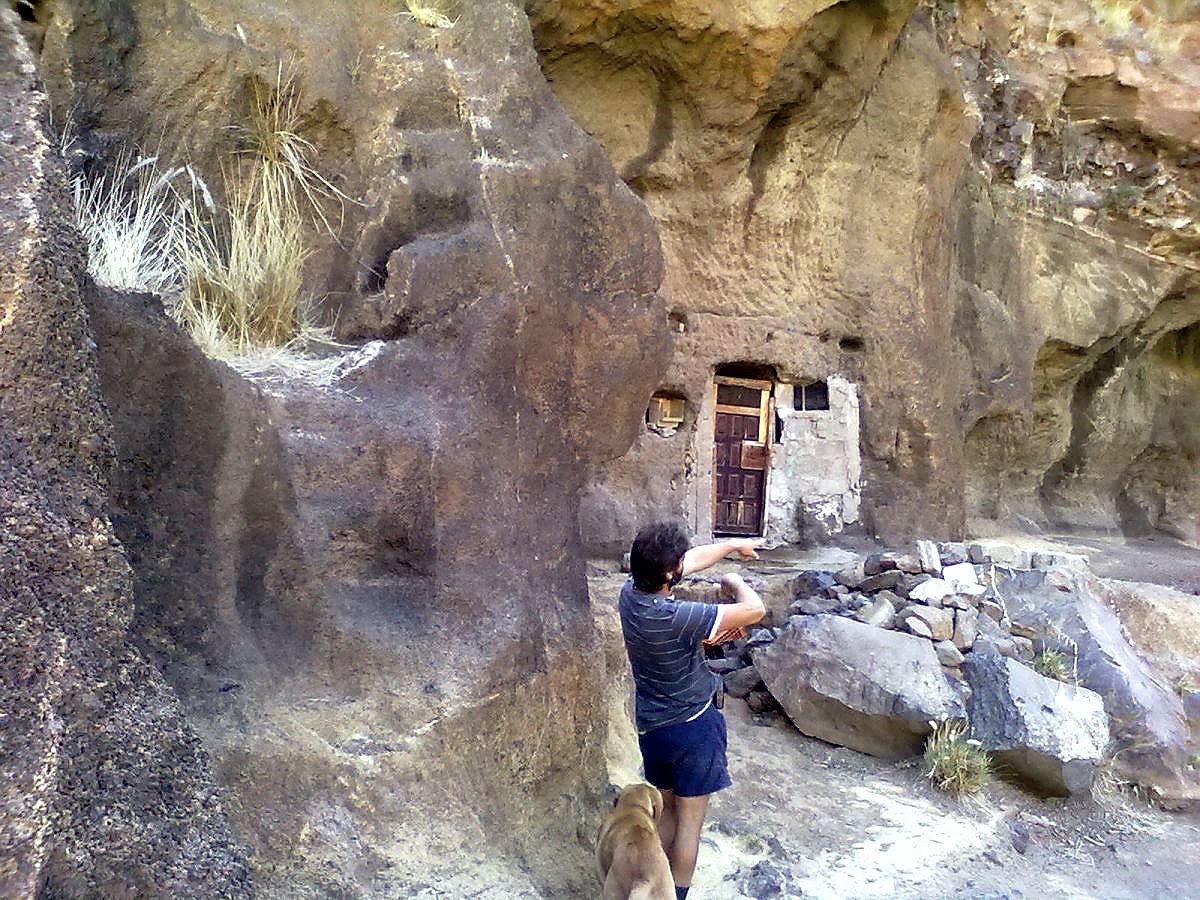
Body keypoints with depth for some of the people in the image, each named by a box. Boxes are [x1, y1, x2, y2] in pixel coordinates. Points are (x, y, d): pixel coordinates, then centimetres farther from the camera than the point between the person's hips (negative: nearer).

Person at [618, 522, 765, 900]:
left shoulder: (630, 592, -9)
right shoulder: (676, 617, -32)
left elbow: (692, 560, 6)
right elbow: (755, 610, -28)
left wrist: (733, 545, 17)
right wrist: (734, 582, -8)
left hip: (651, 727, 7)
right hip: (693, 727, -7)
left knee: (666, 810, 23)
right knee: (690, 821, 9)